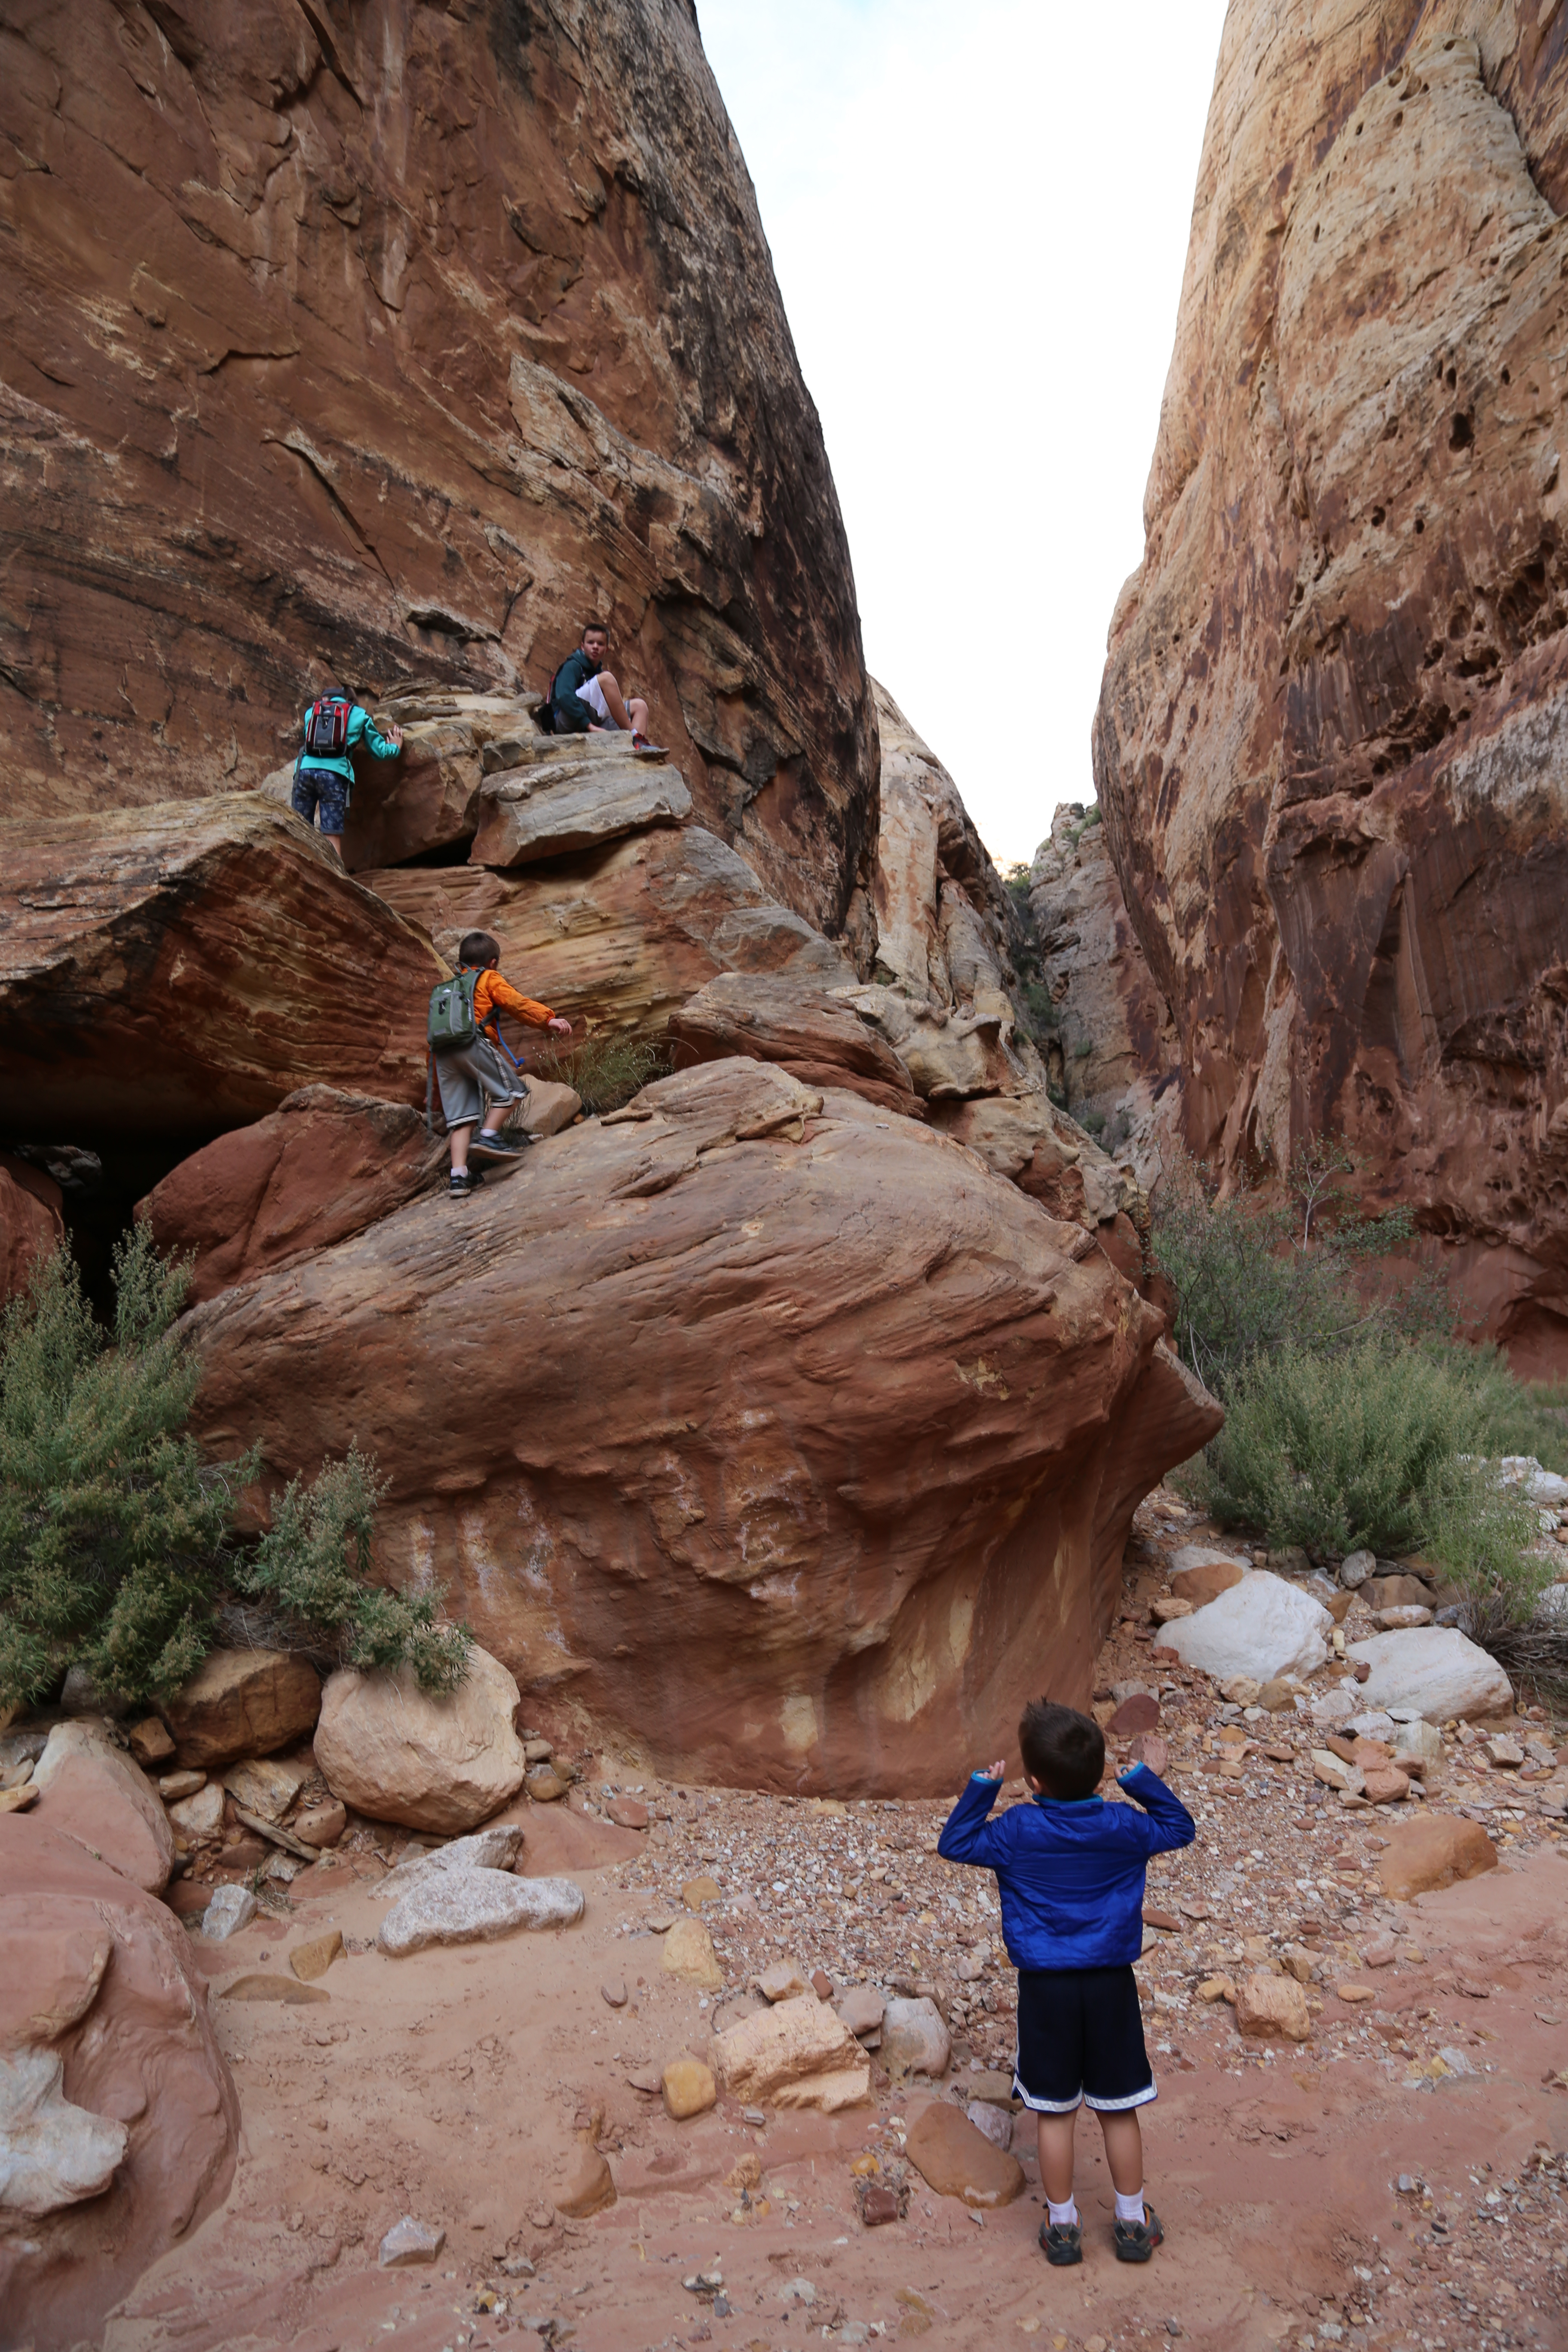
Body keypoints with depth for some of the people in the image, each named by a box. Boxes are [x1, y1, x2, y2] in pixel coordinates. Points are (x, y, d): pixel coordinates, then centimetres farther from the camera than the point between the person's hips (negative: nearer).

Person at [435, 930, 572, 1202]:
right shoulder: (490, 979, 16)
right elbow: (517, 1003, -3)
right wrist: (549, 1019, -13)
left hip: (443, 1052, 6)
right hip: (472, 1042, -6)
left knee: (460, 1117, 5)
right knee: (510, 1088, 9)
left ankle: (458, 1176, -2)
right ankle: (489, 1136, -2)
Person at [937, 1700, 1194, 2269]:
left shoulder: (1018, 1832, -14)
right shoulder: (1123, 1828, -10)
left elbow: (954, 1843, 0)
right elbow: (1181, 1828, 8)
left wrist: (982, 1788, 3)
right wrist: (1146, 1779, 10)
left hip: (1045, 1987, -1)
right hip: (1111, 1984, 2)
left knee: (1055, 2112, 12)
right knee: (1119, 2110, 16)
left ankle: (1063, 2227, 25)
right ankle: (1133, 2224, 29)